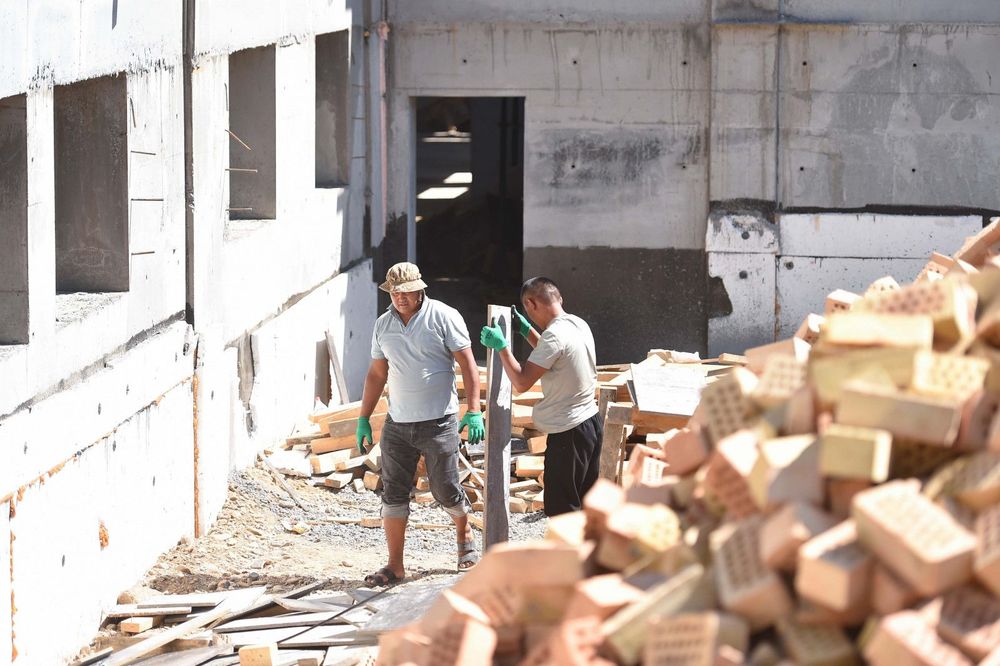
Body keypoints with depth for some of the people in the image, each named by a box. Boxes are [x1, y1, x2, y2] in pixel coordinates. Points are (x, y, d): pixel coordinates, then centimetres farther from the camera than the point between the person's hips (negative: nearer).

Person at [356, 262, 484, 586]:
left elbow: (467, 364, -6)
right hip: (397, 424, 4)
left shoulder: (443, 317, -6)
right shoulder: (383, 325, 8)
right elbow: (377, 374, 17)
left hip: (439, 422, -4)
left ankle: (465, 538, 31)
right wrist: (363, 419, 14)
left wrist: (474, 411, -13)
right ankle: (395, 566, 5)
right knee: (393, 494, 1)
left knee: (446, 490, 2)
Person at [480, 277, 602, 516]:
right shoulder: (579, 325, 6)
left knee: (561, 509, -1)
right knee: (585, 503, 18)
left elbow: (522, 382, -22)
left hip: (568, 432, -9)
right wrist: (526, 330, 23)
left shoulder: (554, 335, -22)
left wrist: (501, 346, -13)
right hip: (591, 423, 9)